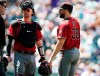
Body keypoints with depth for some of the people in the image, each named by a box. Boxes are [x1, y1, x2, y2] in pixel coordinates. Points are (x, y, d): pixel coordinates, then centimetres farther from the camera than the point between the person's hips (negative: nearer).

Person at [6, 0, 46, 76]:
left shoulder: (36, 26, 12)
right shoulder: (16, 24, 0)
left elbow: (39, 43, 15)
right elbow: (9, 41, -1)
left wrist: (42, 56, 12)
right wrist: (8, 55, -8)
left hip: (31, 56, 4)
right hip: (20, 55, -4)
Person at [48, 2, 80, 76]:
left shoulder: (64, 24, -14)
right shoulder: (76, 22, 11)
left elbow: (60, 43, -20)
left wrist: (51, 58, -21)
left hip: (67, 52, -8)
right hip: (77, 52, 8)